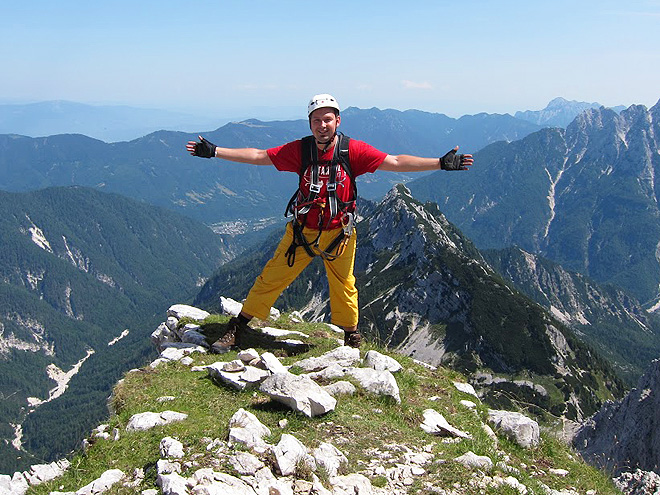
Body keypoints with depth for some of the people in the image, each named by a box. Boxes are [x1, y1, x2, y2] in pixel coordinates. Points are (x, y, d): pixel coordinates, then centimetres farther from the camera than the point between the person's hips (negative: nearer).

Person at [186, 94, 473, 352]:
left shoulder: (353, 151, -12)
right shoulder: (300, 150, -8)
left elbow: (396, 163, -12)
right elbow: (258, 156, -3)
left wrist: (441, 163, -19)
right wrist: (213, 151, -6)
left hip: (338, 234, -1)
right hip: (302, 232, 1)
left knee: (344, 289, 11)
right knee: (271, 280, 3)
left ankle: (351, 339, 33)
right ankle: (239, 331, 17)